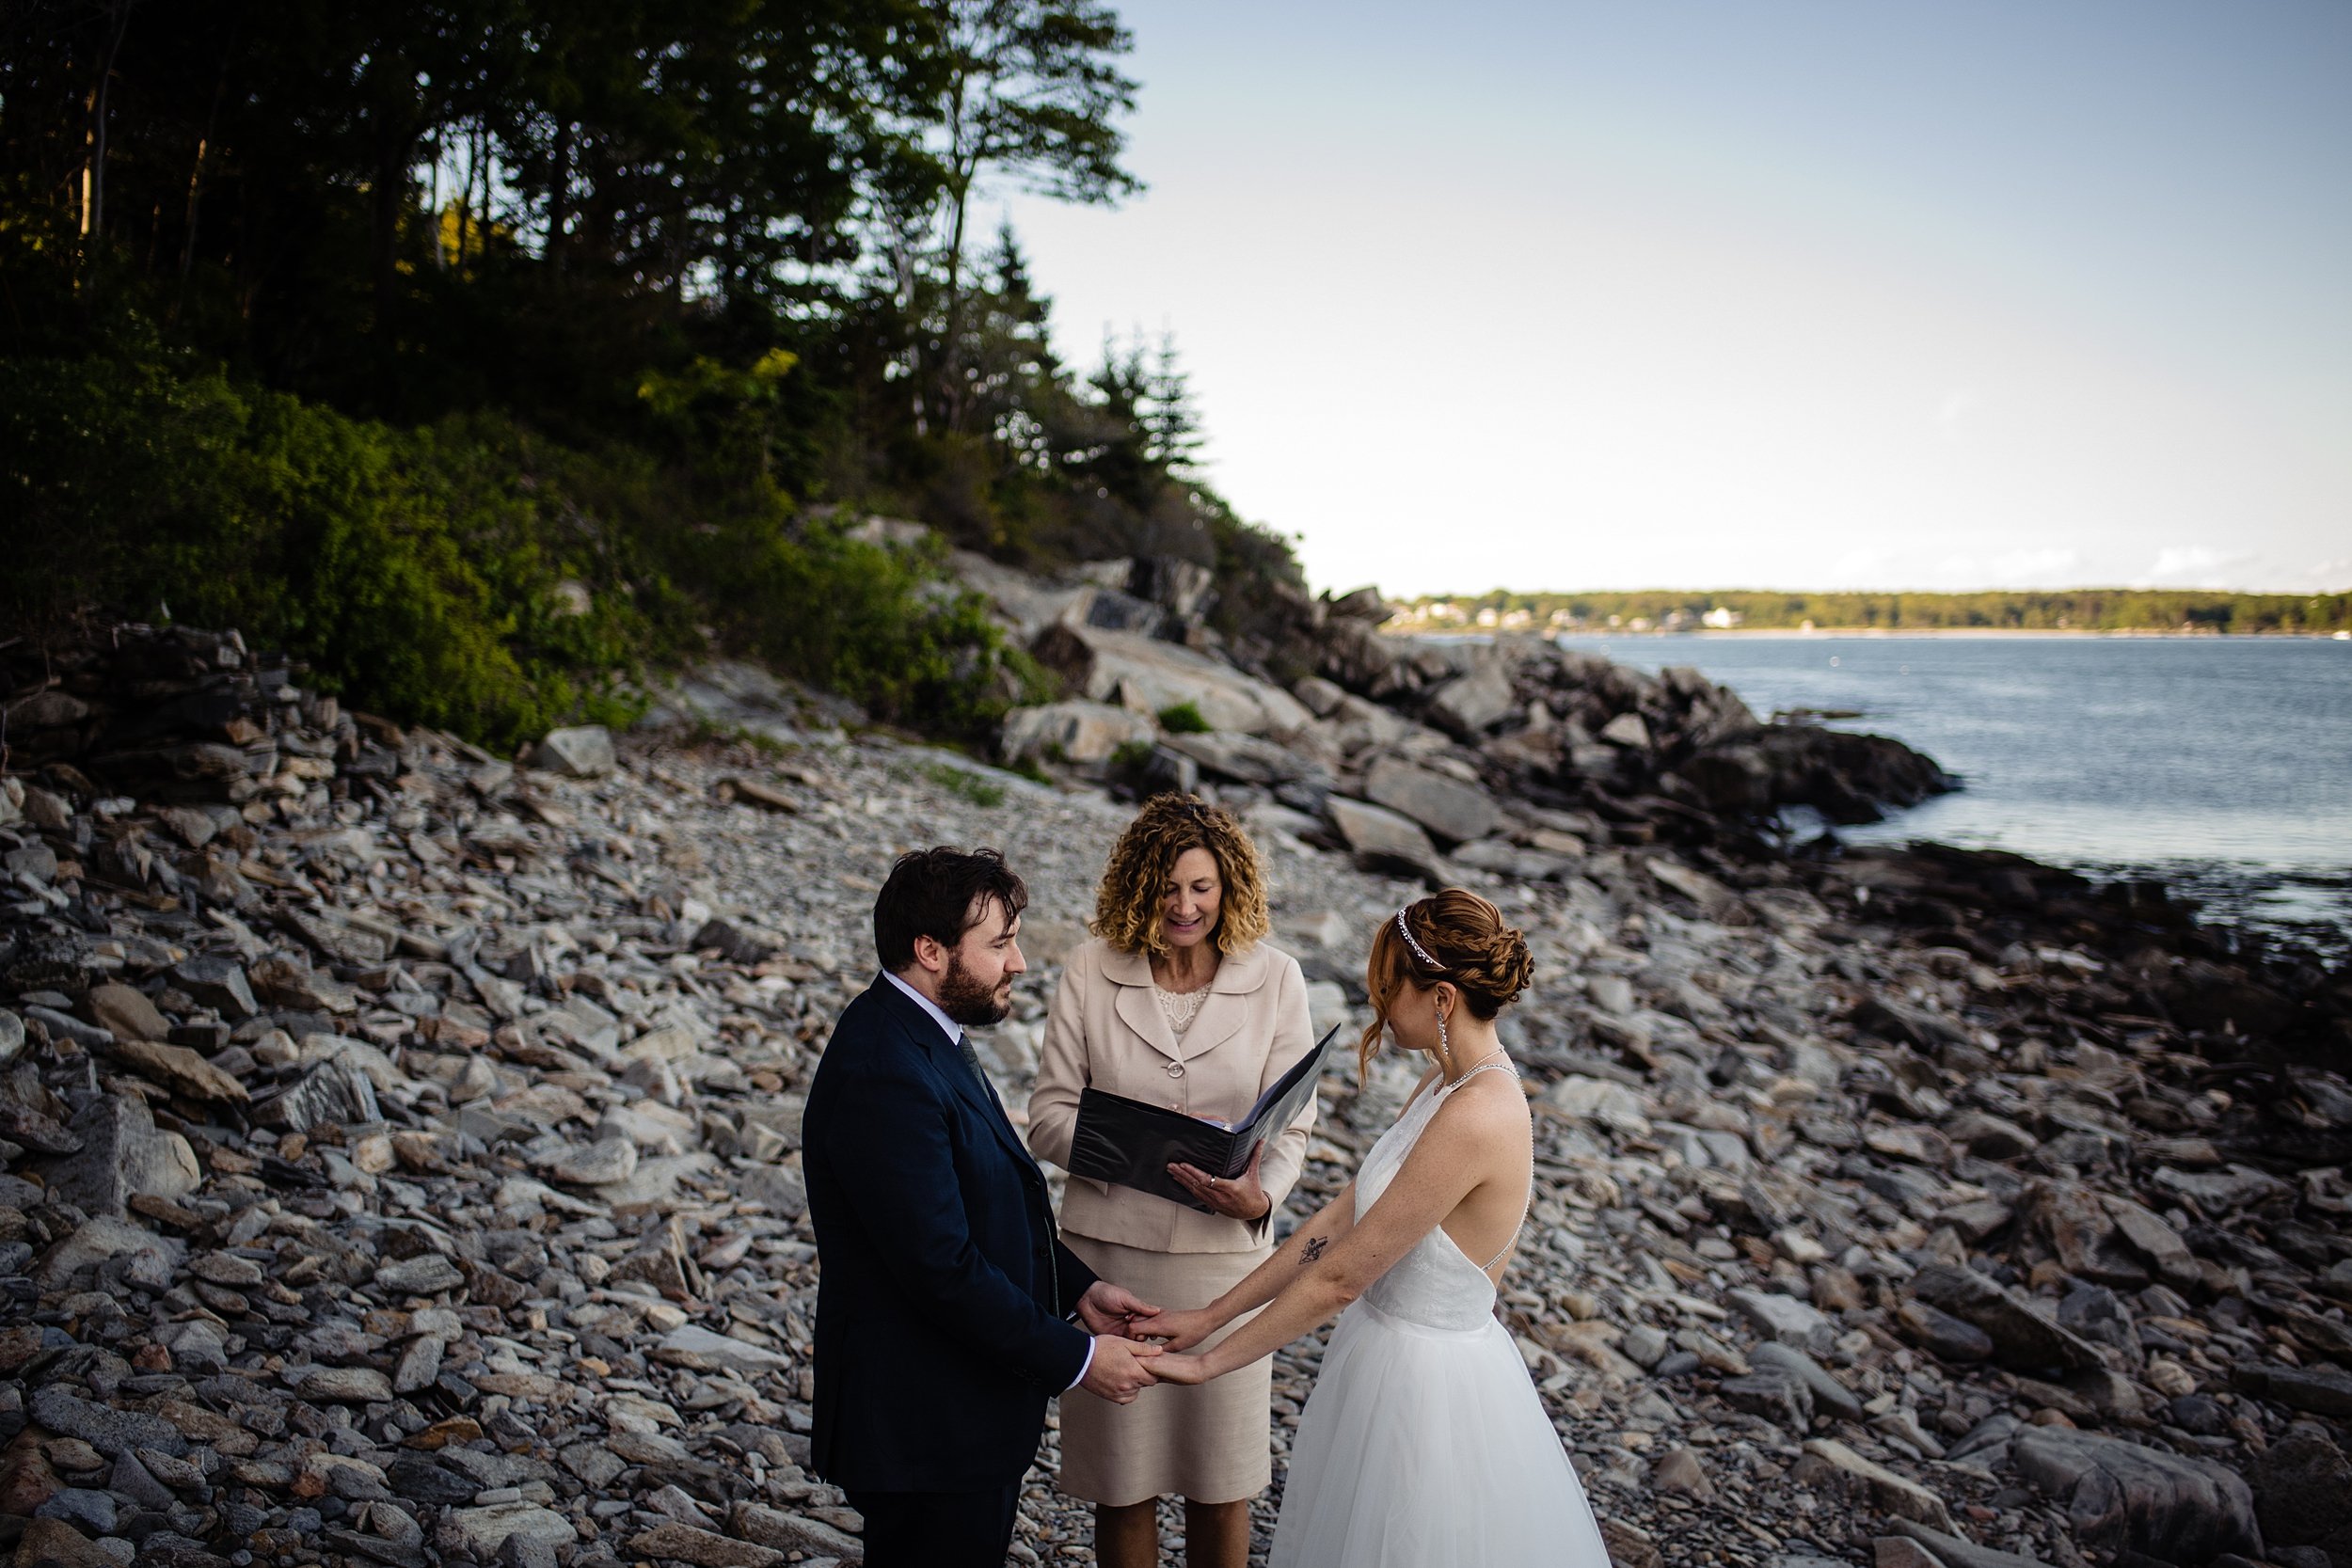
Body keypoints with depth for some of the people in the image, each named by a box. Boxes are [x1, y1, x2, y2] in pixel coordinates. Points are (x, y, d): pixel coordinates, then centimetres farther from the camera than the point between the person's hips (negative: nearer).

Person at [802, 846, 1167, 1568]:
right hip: (923, 1429, -10)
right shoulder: (884, 1073, -25)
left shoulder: (922, 1035, 8)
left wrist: (1078, 1287, 6)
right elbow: (943, 1267, -26)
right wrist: (1077, 1359, -19)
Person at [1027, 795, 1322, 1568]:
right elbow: (1048, 1117, -3)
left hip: (1226, 1253, 0)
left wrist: (1259, 1196, -23)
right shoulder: (1090, 973, -4)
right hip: (1109, 1251, 0)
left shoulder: (1274, 979, -2)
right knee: (1120, 1482, 11)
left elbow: (1289, 1128, -2)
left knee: (1220, 1482, 12)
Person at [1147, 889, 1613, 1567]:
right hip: (1386, 1352, 9)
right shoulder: (1449, 1080, 2)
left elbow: (1339, 1276, -22)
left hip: (1424, 1379, -9)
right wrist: (1210, 1316, 4)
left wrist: (1207, 1362, -13)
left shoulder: (1475, 1118, -28)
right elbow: (1340, 1217, 4)